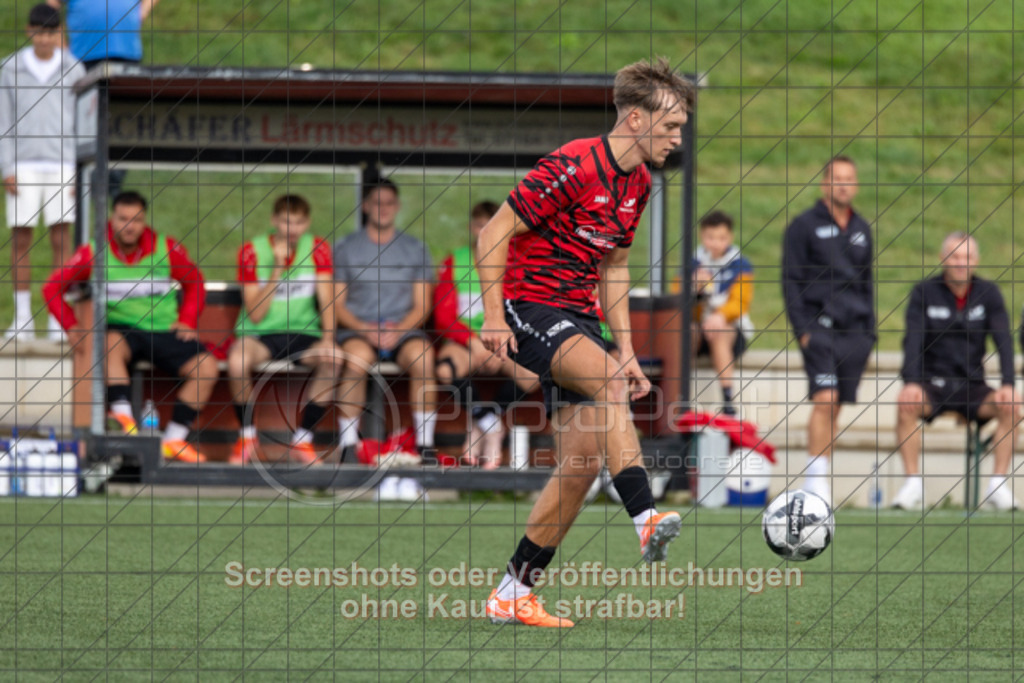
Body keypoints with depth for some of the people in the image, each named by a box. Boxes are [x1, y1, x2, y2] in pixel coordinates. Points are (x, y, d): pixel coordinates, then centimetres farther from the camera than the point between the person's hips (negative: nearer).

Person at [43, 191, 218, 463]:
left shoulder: (167, 249, 0)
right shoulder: (94, 253, -3)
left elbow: (194, 283, 16)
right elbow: (53, 287, 4)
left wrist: (187, 320, 2)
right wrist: (71, 326, -8)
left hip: (164, 330, 2)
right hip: (121, 330, -2)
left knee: (206, 367, -20)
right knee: (112, 344, -39)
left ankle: (173, 440, -13)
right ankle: (124, 416, -50)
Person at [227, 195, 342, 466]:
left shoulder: (317, 249, 2)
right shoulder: (252, 251, -5)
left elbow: (327, 300, -5)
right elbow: (255, 315, -11)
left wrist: (327, 339, -23)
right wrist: (277, 270, -20)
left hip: (303, 333, 2)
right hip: (259, 334, -2)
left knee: (333, 358, -31)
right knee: (237, 360, -35)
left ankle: (303, 439, -14)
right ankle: (247, 435, -10)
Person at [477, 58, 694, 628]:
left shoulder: (638, 182, 10)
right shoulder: (573, 167, -16)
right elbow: (494, 234, -14)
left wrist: (627, 351, 14)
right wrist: (494, 318, -19)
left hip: (578, 318, 8)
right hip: (529, 309, -8)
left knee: (583, 462, -1)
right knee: (606, 383, -34)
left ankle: (514, 594, 8)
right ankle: (646, 519, -47)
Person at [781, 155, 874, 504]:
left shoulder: (861, 229, 17)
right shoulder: (804, 226, 2)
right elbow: (791, 280, -1)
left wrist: (869, 331, 17)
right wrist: (803, 328, -9)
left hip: (854, 332, 5)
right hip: (820, 327, -5)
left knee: (835, 407, 3)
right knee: (825, 398, -17)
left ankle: (816, 478, 8)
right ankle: (816, 478, -17)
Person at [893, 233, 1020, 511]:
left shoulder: (988, 293, 2)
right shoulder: (924, 292, -2)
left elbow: (1003, 339, -6)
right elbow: (913, 339, -13)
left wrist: (1008, 385, -22)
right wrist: (910, 383, -30)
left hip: (972, 387, 1)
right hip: (932, 384, -1)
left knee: (1010, 408, -27)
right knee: (907, 405, -33)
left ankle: (999, 484, -21)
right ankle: (912, 482, -25)